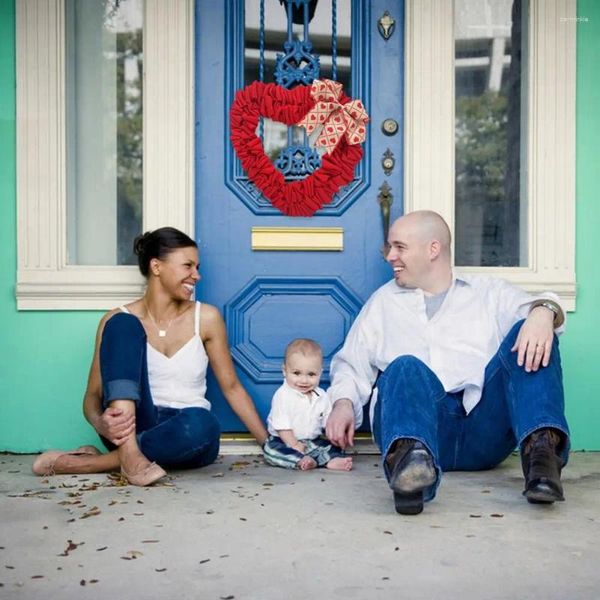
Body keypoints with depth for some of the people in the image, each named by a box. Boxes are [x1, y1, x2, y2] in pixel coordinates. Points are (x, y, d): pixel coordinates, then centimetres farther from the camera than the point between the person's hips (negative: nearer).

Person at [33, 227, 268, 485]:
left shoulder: (206, 318, 1)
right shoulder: (119, 319, -1)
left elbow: (231, 387, 7)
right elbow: (93, 395, -2)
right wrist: (101, 424, -26)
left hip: (184, 439, 1)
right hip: (130, 429, -1)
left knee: (202, 424, -37)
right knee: (123, 324, -19)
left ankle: (84, 463, -21)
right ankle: (129, 453, -34)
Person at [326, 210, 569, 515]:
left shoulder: (489, 291, 23)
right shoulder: (383, 302, 28)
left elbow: (531, 306, 4)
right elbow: (351, 364, 22)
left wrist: (543, 312, -21)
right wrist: (343, 402, 0)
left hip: (486, 427, 1)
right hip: (425, 427, 0)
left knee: (531, 340, -18)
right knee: (405, 368, -31)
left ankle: (541, 447, -38)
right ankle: (411, 455, -61)